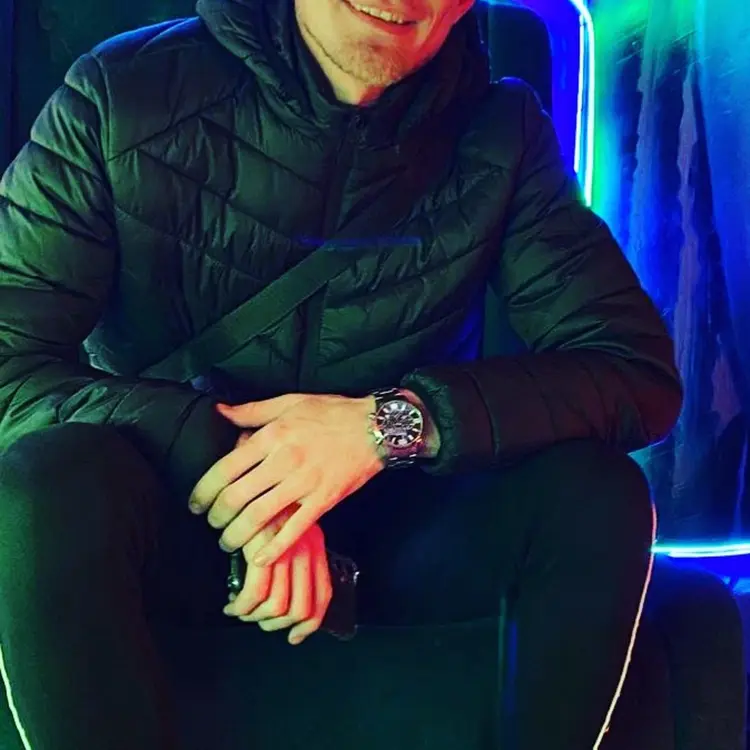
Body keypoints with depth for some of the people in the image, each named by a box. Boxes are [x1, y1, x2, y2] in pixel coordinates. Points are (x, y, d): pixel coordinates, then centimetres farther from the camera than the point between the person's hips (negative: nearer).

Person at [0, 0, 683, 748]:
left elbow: (642, 371, -12)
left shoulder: (502, 132, -6)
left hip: (397, 529, 1)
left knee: (597, 492, -25)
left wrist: (395, 421, -26)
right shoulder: (121, 94, -12)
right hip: (170, 527, -1)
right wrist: (209, 451, -30)